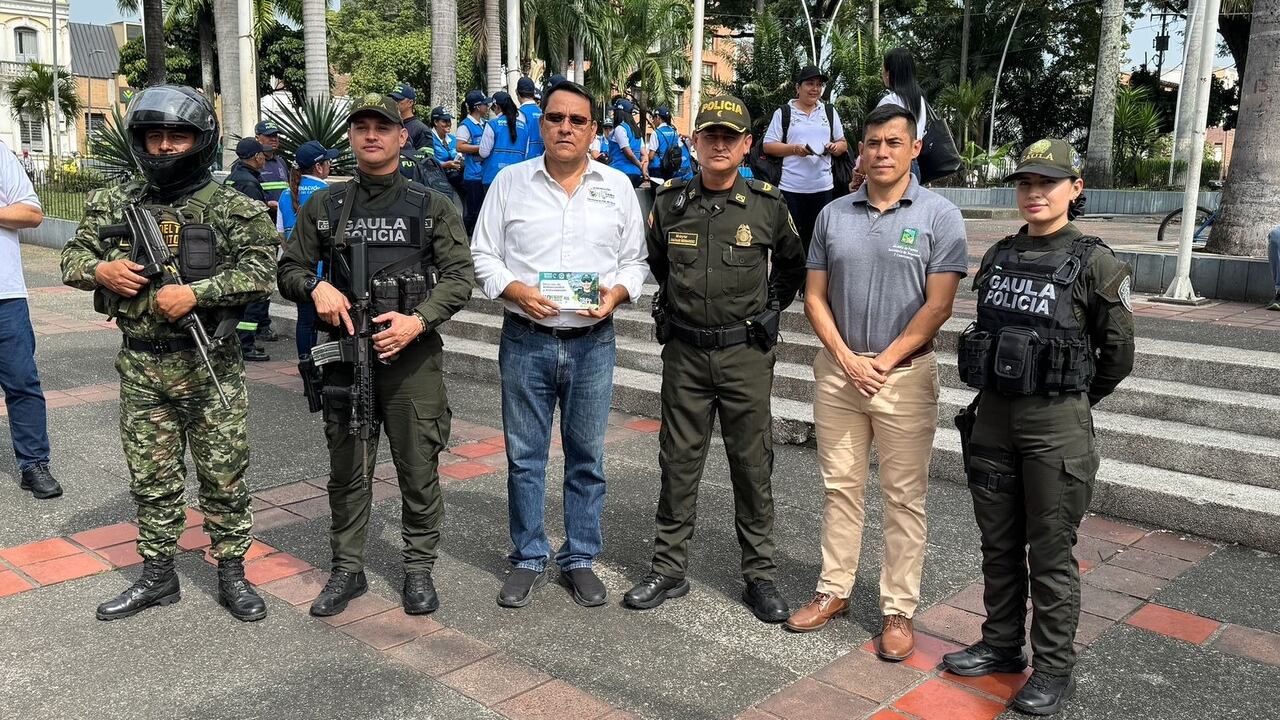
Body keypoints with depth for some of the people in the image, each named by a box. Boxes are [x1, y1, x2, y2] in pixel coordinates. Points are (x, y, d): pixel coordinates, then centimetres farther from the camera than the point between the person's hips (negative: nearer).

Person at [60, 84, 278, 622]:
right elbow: (73, 256, 13)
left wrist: (195, 292, -23)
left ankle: (232, 574, 21)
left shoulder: (231, 208, -5)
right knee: (151, 479, 13)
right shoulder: (116, 203, 7)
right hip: (140, 366, 4)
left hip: (211, 366, -3)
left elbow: (259, 270, -14)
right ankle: (157, 576, 28)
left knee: (224, 477, 6)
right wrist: (101, 270, -9)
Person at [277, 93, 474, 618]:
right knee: (347, 471, 9)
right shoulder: (324, 207, 10)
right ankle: (347, 569, 23)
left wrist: (418, 320, -17)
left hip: (413, 357, -2)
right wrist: (317, 287, -10)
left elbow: (458, 277, -2)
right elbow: (290, 270, 13)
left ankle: (419, 569, 20)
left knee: (419, 470, 5)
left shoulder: (432, 206, 4)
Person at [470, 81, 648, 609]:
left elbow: (636, 260, 10)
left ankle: (580, 559, 24)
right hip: (525, 341, 0)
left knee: (587, 456, 9)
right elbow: (484, 255, 4)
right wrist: (517, 291, -13)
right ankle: (529, 560, 23)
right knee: (524, 456, 7)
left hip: (592, 343, 1)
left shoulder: (617, 186, 7)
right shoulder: (511, 181, 4)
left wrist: (617, 292, -11)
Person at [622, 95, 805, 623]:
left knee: (752, 465, 6)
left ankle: (760, 575, 19)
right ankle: (669, 569, 21)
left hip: (746, 353, -1)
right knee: (678, 464, 9)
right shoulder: (670, 203, 0)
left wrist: (769, 309, 8)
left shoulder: (768, 205, -4)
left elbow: (791, 265, 13)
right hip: (684, 352, 2)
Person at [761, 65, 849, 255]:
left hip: (822, 187, 3)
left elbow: (843, 144, 20)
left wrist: (836, 147, -4)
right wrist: (794, 149, -15)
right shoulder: (783, 113, 5)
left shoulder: (830, 112, 16)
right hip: (790, 187, -3)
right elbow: (768, 146, 0)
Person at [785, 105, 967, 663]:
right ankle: (834, 590, 25)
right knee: (839, 486, 12)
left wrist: (883, 363, -12)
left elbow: (938, 306, -9)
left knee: (904, 497, 4)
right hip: (837, 369, 4)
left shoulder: (939, 216, -3)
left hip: (905, 374, -3)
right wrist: (846, 358, -7)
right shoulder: (833, 215, 7)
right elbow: (814, 296, 6)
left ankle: (899, 610, 15)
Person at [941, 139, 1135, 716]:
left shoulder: (1095, 263, -7)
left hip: (1056, 425, -5)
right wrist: (997, 397, 13)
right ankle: (1001, 644, 31)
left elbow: (1117, 354, -1)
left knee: (1050, 551, 4)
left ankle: (1053, 668, 17)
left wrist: (1068, 403, 7)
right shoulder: (998, 256, 8)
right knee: (998, 543, 15)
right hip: (992, 415, 5)